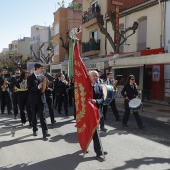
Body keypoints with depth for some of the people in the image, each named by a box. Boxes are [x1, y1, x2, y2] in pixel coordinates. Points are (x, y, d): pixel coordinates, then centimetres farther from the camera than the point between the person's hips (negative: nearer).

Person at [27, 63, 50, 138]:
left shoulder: (42, 76, 7)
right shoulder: (30, 77, -5)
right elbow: (29, 89, -13)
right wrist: (38, 87, -25)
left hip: (42, 99, 2)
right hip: (34, 99, -2)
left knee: (42, 116, -3)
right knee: (34, 116, 12)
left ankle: (45, 132, -5)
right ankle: (35, 130, 27)